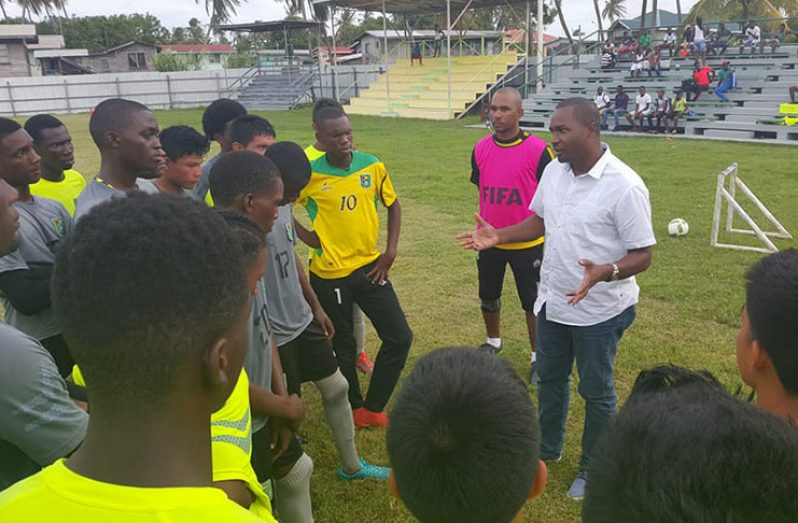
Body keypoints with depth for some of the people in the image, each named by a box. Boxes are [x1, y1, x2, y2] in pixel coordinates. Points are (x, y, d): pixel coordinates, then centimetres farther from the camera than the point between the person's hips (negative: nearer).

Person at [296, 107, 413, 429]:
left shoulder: (372, 165, -5)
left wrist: (390, 251, 1)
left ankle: (373, 407, 20)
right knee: (342, 347, 11)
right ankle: (354, 408, 35)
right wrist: (313, 239, -8)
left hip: (369, 267, 3)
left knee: (400, 337, 2)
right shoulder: (309, 174, -13)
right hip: (329, 275, -3)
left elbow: (393, 205, 9)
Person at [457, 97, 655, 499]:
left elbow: (642, 255, -20)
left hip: (599, 310, -7)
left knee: (596, 391, 12)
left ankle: (593, 469, 34)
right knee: (549, 378, 22)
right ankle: (547, 449, 46)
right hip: (553, 301, 7)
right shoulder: (554, 171, -2)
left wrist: (604, 273, -39)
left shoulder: (623, 185, -23)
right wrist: (498, 236, -4)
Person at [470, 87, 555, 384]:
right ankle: (494, 342, 44)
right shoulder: (481, 149, -2)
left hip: (527, 243, -4)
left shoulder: (538, 150, -15)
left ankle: (537, 357, 27)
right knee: (488, 297, 19)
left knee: (532, 302, 9)